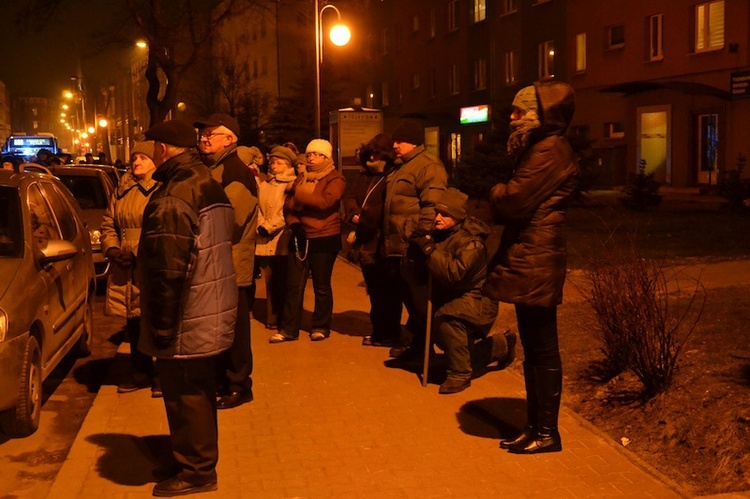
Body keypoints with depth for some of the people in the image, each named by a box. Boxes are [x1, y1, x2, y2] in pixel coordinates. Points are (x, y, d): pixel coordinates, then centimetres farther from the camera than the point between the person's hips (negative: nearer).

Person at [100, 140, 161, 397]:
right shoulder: (122, 190, 14)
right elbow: (108, 224, 18)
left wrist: (140, 254, -18)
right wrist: (112, 249, 0)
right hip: (125, 270, 6)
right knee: (134, 324, 15)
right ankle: (140, 372, 29)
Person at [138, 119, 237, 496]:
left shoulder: (172, 198, -21)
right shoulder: (210, 186, 9)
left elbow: (168, 271, -24)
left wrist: (161, 325, -16)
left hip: (186, 321, -9)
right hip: (212, 314, 9)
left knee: (185, 396, 3)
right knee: (199, 391, 20)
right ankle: (199, 456, 34)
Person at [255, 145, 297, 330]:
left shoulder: (293, 185, 0)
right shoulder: (264, 185, 17)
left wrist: (270, 226, -12)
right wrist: (260, 225, -5)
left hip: (283, 241, -4)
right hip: (264, 242, 5)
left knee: (282, 283, -1)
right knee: (270, 282, 7)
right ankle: (271, 319, 15)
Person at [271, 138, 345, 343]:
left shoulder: (335, 179, -5)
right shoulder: (301, 177, 13)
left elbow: (325, 202, -23)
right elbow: (288, 204, 7)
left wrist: (299, 197, -14)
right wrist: (294, 223, -11)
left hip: (324, 239, -5)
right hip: (300, 238, 5)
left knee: (321, 286, 7)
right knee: (293, 285, 4)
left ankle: (321, 327, 20)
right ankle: (288, 329, 10)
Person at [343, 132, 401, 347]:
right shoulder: (364, 176, 16)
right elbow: (350, 199, 12)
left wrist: (364, 216, -14)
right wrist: (354, 215, -7)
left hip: (383, 246, -9)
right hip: (365, 243, 9)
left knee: (387, 293, 0)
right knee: (374, 291, 17)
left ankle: (388, 335, 9)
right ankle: (378, 331, 28)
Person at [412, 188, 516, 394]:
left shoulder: (471, 242, -23)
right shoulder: (441, 234, -1)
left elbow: (452, 274, -36)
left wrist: (430, 249, -36)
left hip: (477, 300, -9)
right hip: (452, 297, 9)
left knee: (446, 319, -37)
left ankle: (460, 374, -22)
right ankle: (502, 346, 42)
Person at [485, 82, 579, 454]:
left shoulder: (550, 150, -13)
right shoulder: (538, 148, 20)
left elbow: (513, 202, -19)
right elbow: (514, 205, 17)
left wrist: (495, 192, 0)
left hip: (536, 265, -10)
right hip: (527, 264, 10)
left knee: (542, 351, -2)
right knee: (533, 351, 14)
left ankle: (547, 433, 8)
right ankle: (535, 427, 23)